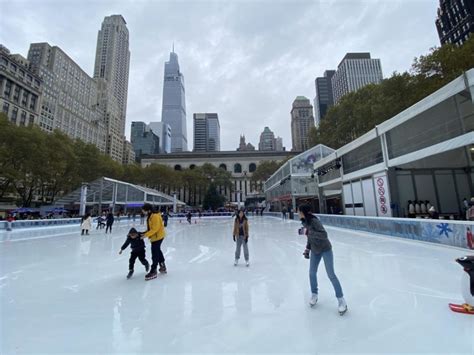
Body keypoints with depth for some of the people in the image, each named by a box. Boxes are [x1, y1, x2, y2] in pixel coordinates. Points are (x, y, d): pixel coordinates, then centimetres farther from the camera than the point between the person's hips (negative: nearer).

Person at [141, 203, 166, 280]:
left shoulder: (155, 217, -23)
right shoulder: (150, 217, 8)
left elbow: (155, 229, -26)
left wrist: (146, 235, -25)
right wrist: (145, 233, 3)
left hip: (157, 237, -11)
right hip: (155, 237, 11)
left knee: (155, 254, -4)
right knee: (158, 252, 22)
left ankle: (153, 272, 6)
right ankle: (162, 267, 37)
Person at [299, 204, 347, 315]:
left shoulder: (314, 221, -27)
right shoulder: (306, 222, -3)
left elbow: (324, 235, -35)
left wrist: (310, 232, -41)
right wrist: (307, 249, 12)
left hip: (325, 249, -7)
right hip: (315, 251, 7)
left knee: (331, 274, -1)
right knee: (312, 273, 10)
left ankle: (341, 299, 17)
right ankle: (314, 294, 31)